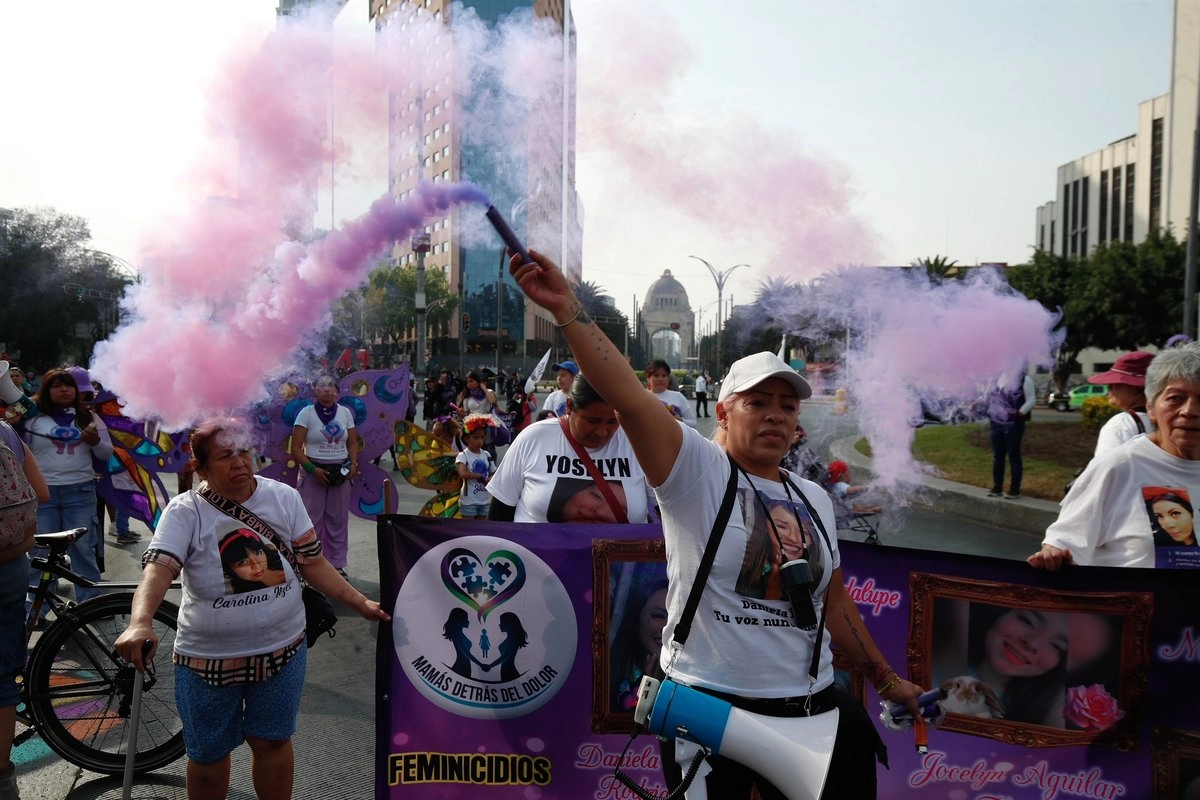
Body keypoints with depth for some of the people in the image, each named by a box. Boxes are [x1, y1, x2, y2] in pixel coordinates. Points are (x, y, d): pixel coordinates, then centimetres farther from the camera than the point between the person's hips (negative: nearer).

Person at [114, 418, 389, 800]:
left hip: (281, 650, 1)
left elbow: (313, 563, 0)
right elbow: (158, 569, -27)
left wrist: (361, 603, -5)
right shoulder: (184, 511, -12)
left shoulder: (284, 498, -5)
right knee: (208, 754, 16)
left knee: (272, 742, 15)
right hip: (207, 658, -1)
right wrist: (140, 623, -45)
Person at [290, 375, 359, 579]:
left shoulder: (345, 412, 6)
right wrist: (313, 469, -16)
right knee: (312, 520, -1)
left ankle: (337, 564, 17)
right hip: (314, 471, -3)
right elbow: (296, 448, -6)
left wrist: (353, 464, -7)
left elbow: (352, 443, 10)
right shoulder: (306, 413, -4)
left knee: (338, 519, 6)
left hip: (340, 471, 3)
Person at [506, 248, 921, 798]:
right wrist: (567, 308, -32)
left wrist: (885, 678, 21)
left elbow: (835, 599, 17)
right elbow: (629, 396, -24)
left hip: (811, 708, 6)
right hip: (709, 709, -5)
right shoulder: (697, 471, -10)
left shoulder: (814, 499, 9)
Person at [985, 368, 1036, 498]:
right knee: (997, 456, 11)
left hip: (1013, 424, -6)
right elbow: (990, 396, 20)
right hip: (995, 422, 6)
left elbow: (1031, 400, -8)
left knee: (1013, 456, 2)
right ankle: (997, 487, 20)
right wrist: (990, 412, 10)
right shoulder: (998, 377, 10)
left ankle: (1015, 489, 9)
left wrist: (1019, 413, -15)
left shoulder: (1024, 379, -7)